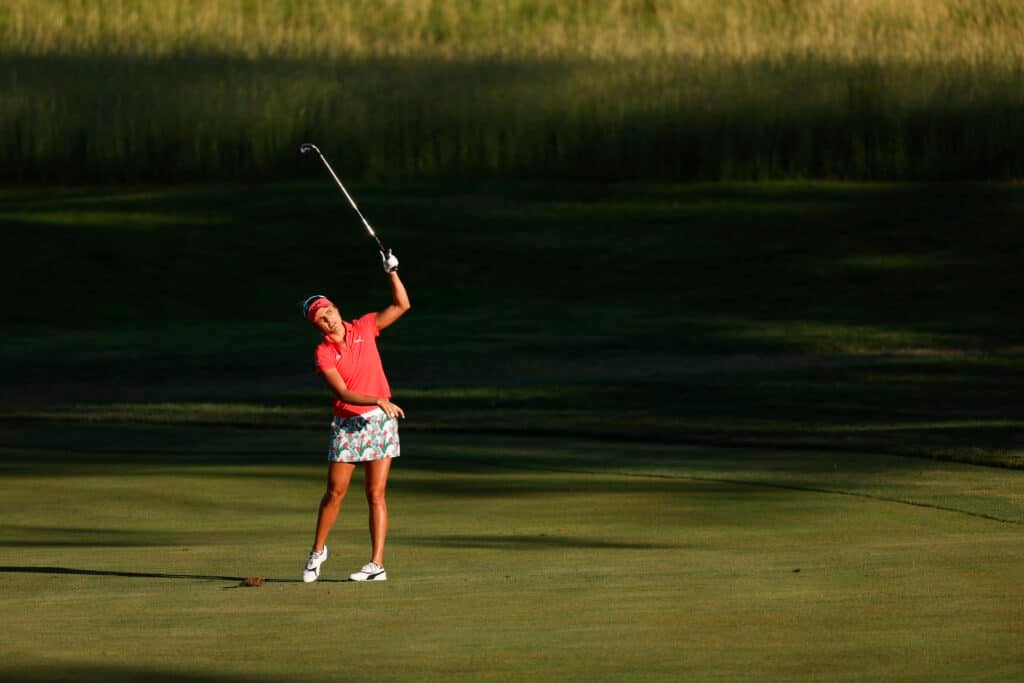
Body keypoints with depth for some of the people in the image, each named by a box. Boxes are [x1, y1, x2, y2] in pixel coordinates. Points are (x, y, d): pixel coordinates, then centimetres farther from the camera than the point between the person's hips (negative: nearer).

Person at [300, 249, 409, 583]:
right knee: (335, 492, 1)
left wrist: (392, 273, -9)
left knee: (376, 494, -2)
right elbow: (343, 393, -17)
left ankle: (377, 564, -4)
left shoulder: (365, 328, 2)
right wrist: (378, 401, -28)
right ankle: (318, 551, 23)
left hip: (381, 420, 1)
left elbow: (401, 306, 4)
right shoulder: (323, 354, -9)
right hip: (347, 424, -1)